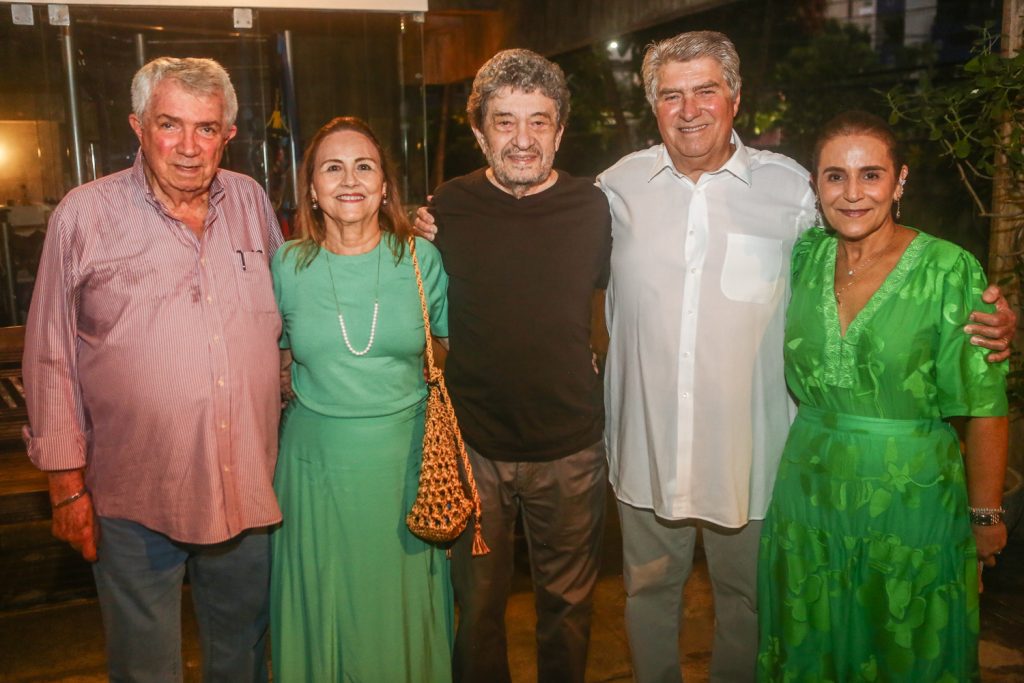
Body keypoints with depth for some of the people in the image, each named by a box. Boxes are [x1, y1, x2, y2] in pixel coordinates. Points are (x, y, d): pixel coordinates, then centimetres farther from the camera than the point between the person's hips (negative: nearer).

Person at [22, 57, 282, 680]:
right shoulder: (85, 215, -7)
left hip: (247, 487, 3)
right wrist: (67, 482, -3)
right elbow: (51, 360, -4)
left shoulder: (250, 201, 2)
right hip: (136, 495, -3)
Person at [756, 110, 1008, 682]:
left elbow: (984, 406, -11)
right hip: (809, 493, 4)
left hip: (911, 499, -3)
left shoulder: (950, 270, -14)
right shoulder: (805, 257, -2)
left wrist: (986, 515, -8)